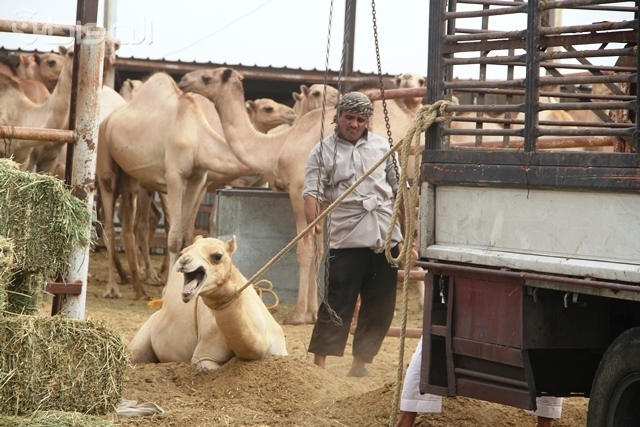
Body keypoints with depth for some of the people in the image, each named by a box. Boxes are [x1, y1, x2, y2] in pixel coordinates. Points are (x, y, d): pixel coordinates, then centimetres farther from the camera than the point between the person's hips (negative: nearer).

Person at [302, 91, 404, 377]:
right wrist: (312, 222, -24)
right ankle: (318, 364, -1)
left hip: (386, 238, 4)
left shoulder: (382, 146, 13)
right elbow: (312, 192, -5)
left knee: (380, 308, 7)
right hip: (346, 241, -4)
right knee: (337, 304, -7)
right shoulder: (323, 151, 4)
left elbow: (399, 189, 17)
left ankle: (360, 363, 18)